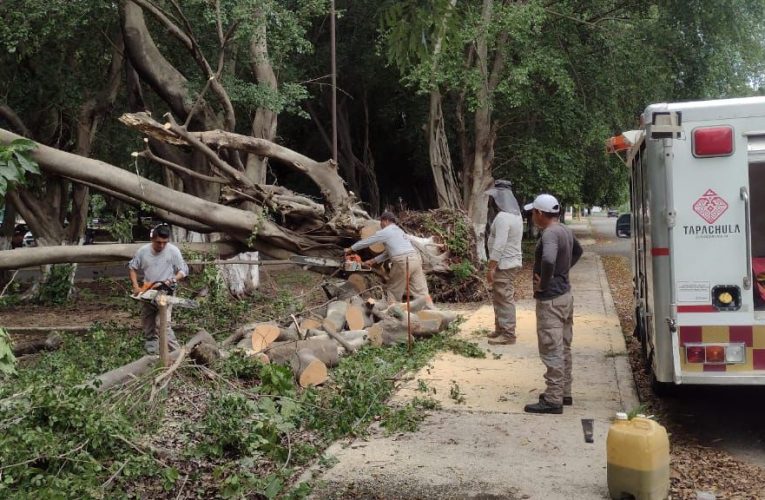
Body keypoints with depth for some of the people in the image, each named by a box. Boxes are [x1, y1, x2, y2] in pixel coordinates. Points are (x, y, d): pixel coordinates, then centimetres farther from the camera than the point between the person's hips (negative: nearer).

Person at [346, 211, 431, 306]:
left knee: (393, 291, 10)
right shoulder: (399, 231, 29)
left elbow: (367, 241, 13)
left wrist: (351, 249, 26)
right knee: (421, 291, 3)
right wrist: (373, 261, 35)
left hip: (403, 262, -7)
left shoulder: (385, 232, 5)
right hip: (415, 259, 7)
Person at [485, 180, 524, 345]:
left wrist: (491, 267, -21)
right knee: (501, 298, 18)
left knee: (504, 299, -4)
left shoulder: (503, 217, -20)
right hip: (510, 262, 10)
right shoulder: (515, 214, 13)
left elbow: (499, 245, -24)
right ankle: (501, 329, 27)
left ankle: (508, 334, 1)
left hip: (504, 264, -10)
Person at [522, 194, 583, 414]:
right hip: (565, 295, 10)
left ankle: (553, 400, -1)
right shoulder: (565, 231, 10)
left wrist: (543, 284, -24)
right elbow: (577, 251, 30)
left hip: (550, 300, -10)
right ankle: (564, 393, 26)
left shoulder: (550, 234, -21)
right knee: (563, 348, 17)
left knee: (552, 351, -5)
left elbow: (548, 260, -40)